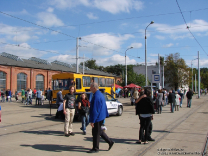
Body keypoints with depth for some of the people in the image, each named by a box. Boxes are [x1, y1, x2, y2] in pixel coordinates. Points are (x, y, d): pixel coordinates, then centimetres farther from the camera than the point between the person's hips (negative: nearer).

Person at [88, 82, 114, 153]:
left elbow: (95, 110, -25)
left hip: (97, 118, -10)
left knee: (95, 133, 3)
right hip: (101, 117, 10)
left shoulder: (96, 96, -23)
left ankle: (95, 148, 16)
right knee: (99, 131, 21)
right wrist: (105, 115, 24)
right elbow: (104, 106, 18)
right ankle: (110, 142, 26)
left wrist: (92, 121, -22)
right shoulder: (101, 94, 9)